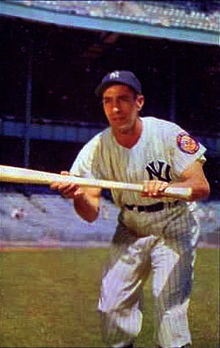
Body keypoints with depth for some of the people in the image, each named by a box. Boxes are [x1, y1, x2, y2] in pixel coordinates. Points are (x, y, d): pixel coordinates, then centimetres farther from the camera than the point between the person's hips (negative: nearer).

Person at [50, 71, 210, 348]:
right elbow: (91, 214, -18)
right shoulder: (96, 149, -13)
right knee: (112, 307, 4)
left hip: (174, 231, -3)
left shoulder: (168, 134, -21)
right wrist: (77, 195, -42)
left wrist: (168, 187, -46)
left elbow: (202, 187, -25)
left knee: (169, 309, -12)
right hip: (130, 232, 4)